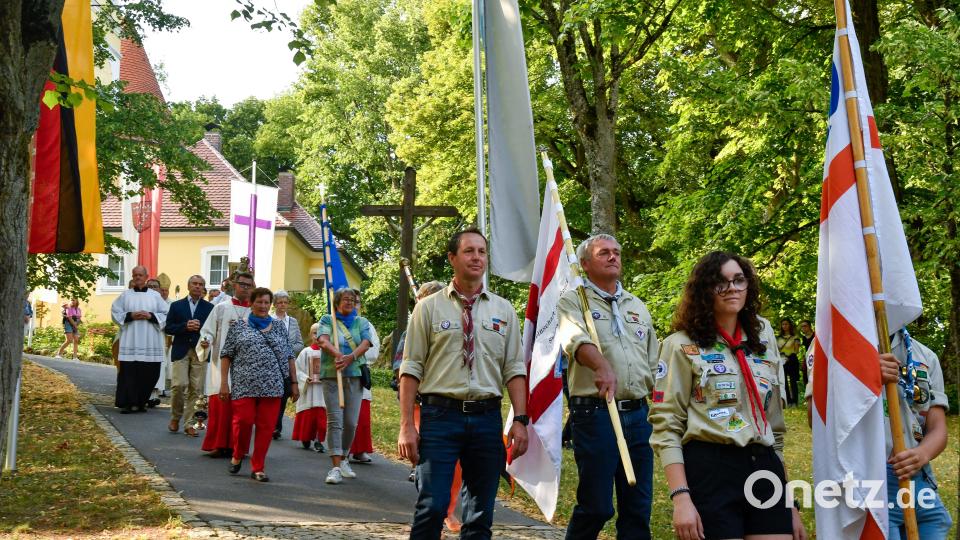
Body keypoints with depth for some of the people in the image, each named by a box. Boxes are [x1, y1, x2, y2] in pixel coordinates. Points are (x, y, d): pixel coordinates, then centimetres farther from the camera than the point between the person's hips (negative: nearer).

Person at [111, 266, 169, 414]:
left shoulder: (155, 296, 10)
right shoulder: (125, 295, 9)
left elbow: (166, 315, 7)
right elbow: (115, 313, 6)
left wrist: (150, 316, -9)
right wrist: (130, 316, -9)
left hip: (150, 343, 1)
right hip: (130, 342, -1)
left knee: (148, 373, 0)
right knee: (128, 372, -6)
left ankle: (141, 402, 13)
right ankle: (126, 403, -2)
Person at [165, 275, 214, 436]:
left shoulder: (209, 308, 9)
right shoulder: (177, 306, 10)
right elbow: (168, 328, 4)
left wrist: (201, 327, -13)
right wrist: (185, 326, -11)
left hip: (200, 352, 1)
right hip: (181, 351, -1)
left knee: (196, 389, -2)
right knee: (180, 385, -10)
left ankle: (189, 423, 6)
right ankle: (175, 418, 12)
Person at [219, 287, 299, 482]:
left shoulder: (278, 327, 14)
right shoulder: (238, 326, 7)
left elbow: (289, 356, 14)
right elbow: (226, 355, 6)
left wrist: (294, 382, 9)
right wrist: (224, 382, -1)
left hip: (272, 386, 2)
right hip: (244, 385, -2)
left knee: (266, 426, 0)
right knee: (243, 421, -8)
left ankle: (257, 468, 9)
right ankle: (238, 455, 19)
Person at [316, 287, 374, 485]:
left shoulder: (361, 322, 15)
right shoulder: (327, 320, 10)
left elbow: (365, 344, -2)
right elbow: (323, 340, -8)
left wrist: (351, 357, -22)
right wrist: (337, 354, -28)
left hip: (355, 375, 2)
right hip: (331, 375, -2)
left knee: (351, 422, 3)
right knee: (335, 421, -11)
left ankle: (343, 459, 23)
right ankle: (336, 467, -14)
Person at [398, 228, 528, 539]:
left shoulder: (503, 310, 10)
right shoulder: (429, 308, 3)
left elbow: (514, 369, 8)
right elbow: (411, 369, 1)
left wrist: (520, 420, -3)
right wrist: (406, 425, -5)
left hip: (487, 418, 3)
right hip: (440, 414, -3)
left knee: (481, 514, 8)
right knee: (432, 508, -9)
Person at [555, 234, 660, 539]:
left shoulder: (638, 307, 20)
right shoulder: (573, 302, 1)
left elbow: (654, 364, 23)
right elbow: (575, 339, -21)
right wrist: (602, 366, -40)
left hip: (638, 414, 6)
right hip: (595, 413, -5)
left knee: (639, 508, 5)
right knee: (595, 506, -4)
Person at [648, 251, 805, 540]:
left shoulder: (763, 341, 16)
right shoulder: (682, 345, 1)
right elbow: (666, 427, -6)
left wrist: (789, 505, 16)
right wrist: (681, 498, -17)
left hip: (766, 472, 4)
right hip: (709, 472, -4)